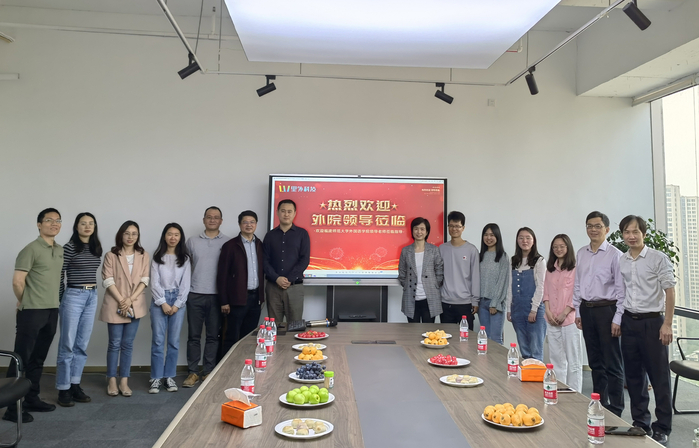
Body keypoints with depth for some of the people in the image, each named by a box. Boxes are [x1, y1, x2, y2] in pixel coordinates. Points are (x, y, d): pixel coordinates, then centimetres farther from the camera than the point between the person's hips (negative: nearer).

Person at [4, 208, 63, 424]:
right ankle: (12, 407, 5)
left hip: (52, 311, 7)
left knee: (38, 358, 15)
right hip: (31, 312, -7)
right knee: (21, 358, -1)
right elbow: (17, 281, -12)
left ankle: (32, 399, 25)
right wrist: (25, 302, 1)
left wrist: (53, 301, 14)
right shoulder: (31, 249, -11)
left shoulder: (60, 250, 11)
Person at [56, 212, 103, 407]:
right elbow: (59, 274, -6)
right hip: (73, 296, -6)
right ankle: (63, 389, 8)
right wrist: (59, 299, -5)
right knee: (67, 344, 0)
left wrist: (92, 292, 14)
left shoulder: (96, 248, 10)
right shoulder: (69, 247, -8)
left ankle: (75, 385, 19)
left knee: (82, 344, 10)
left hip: (92, 297, 6)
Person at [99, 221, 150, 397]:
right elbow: (107, 281, -8)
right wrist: (121, 300, -14)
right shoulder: (111, 255, -2)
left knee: (128, 344, 7)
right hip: (115, 305, -2)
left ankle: (124, 381, 13)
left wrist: (130, 299, -11)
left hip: (135, 305, 2)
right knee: (114, 343, 3)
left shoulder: (144, 256, 5)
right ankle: (112, 380, 14)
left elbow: (145, 280, 0)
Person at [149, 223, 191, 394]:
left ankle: (170, 376, 12)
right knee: (158, 340, -2)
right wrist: (163, 303, -9)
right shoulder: (157, 257, 5)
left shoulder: (185, 259, 6)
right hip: (159, 300, 0)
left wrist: (177, 305, -7)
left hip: (178, 301, 1)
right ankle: (156, 378, 4)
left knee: (174, 341, 3)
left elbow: (185, 284, 1)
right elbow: (154, 283, -1)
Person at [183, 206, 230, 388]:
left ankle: (208, 372, 16)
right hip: (195, 295, 1)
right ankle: (193, 372, 15)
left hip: (217, 296, -1)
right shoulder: (192, 241, 8)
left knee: (213, 336, 6)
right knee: (193, 335, 5)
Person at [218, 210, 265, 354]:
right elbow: (223, 275, -6)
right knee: (232, 338, 3)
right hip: (237, 299, -4)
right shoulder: (230, 246, -4)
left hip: (255, 298, 4)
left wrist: (262, 296, 9)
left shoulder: (260, 245, 10)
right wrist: (224, 302, -9)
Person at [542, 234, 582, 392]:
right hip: (552, 321, 6)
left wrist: (564, 313, -13)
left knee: (573, 361, 1)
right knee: (556, 360, 11)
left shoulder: (575, 269, -5)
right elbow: (546, 293, 11)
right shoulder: (550, 269, 13)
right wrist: (548, 311, -2)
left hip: (569, 319, -5)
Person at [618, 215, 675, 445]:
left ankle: (662, 428, 15)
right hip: (629, 322, 5)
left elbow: (670, 292, -7)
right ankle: (640, 423, 25)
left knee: (659, 377, 2)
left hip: (652, 322, -4)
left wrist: (667, 324, -12)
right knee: (633, 375, 11)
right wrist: (617, 320, 8)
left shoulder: (658, 258, -7)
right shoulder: (620, 262, 6)